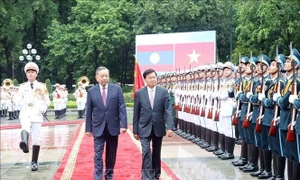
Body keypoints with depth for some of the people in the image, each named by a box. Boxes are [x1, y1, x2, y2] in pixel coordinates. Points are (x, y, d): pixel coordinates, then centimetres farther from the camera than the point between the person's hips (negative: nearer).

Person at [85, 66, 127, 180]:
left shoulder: (117, 89, -1)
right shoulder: (91, 91, 1)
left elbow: (122, 108, -4)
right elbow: (89, 111, 4)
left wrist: (123, 124, -13)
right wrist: (88, 128, 2)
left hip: (113, 127, 1)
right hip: (98, 128, -1)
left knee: (111, 154, 10)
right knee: (98, 154, -4)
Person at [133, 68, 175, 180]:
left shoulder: (163, 92, -1)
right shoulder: (139, 93, -1)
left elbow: (168, 111, -6)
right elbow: (136, 113, 2)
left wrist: (169, 127, -16)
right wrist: (135, 130, 1)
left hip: (158, 128, 1)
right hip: (144, 128, -1)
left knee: (156, 153, 12)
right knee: (146, 152, -11)